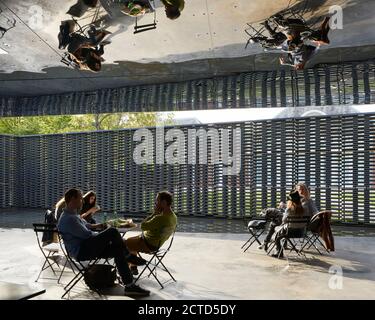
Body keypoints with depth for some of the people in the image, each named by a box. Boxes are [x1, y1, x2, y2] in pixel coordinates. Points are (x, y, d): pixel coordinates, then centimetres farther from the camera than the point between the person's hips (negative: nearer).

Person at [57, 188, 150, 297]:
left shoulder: (73, 214, 16)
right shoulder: (68, 218, -18)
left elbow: (84, 225, 36)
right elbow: (87, 235, -19)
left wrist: (95, 226, 21)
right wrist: (104, 237, -3)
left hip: (86, 248, 11)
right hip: (81, 252, -11)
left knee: (117, 250, -8)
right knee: (112, 232, -26)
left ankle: (130, 286, -7)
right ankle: (129, 257, -6)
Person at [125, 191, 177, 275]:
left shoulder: (161, 218, -33)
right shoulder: (173, 216, -4)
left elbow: (143, 226, -23)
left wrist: (154, 213, -20)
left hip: (149, 244, -9)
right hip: (157, 243, 9)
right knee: (130, 241, 27)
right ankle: (133, 268, 31)